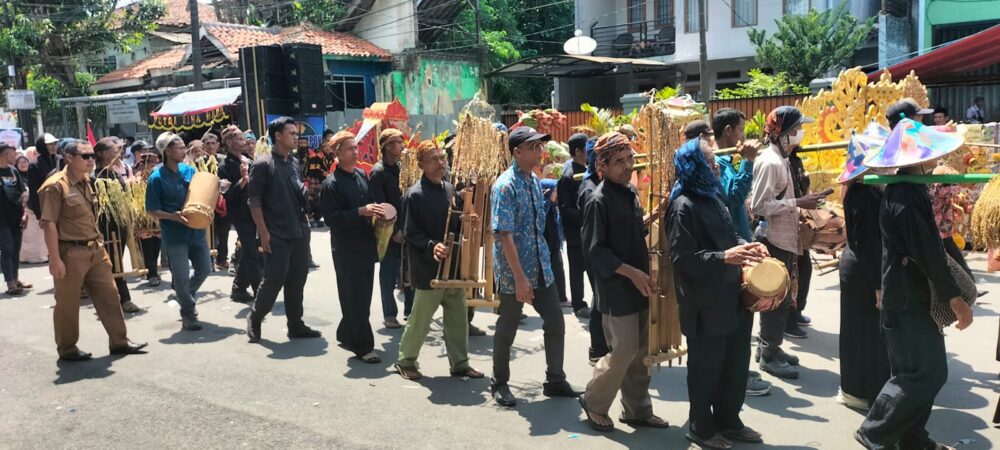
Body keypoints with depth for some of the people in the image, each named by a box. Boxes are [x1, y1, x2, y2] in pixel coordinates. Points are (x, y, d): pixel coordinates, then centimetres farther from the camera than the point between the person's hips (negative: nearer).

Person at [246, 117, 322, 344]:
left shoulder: (295, 163, 12)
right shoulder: (262, 164, -7)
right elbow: (254, 201, -10)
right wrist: (263, 232, -15)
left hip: (300, 233, 6)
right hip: (276, 235, -6)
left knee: (297, 280, 8)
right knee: (274, 279, -4)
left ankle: (295, 325, 17)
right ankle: (254, 319, 17)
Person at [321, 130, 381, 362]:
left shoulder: (362, 175, 10)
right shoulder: (331, 184, -13)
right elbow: (331, 218, -18)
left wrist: (376, 211, 1)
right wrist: (360, 212, -25)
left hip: (366, 244, 8)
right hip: (346, 249, -8)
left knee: (363, 296, 15)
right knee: (355, 298, -3)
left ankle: (347, 335, 31)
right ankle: (363, 345, 5)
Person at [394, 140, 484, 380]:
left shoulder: (449, 189, 8)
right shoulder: (416, 194, -13)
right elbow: (410, 233, -14)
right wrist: (432, 246, -27)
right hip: (429, 269, -6)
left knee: (458, 318, 12)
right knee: (420, 318, 6)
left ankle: (460, 363, 24)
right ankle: (405, 360, 24)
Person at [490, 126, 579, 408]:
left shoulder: (535, 180, 8)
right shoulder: (506, 186, -17)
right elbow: (505, 235, -22)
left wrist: (545, 262, 16)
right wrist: (520, 278, -24)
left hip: (541, 268, 7)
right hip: (513, 273, -7)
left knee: (556, 323, 10)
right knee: (507, 330, 8)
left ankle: (555, 381, 24)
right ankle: (499, 383, 26)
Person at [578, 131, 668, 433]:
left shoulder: (630, 192, 10)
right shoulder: (599, 200, -15)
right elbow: (594, 249, -18)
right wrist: (631, 272, -21)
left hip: (639, 284, 8)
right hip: (616, 288, -8)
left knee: (642, 350, 12)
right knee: (624, 351, -3)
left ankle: (637, 409, 25)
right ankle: (593, 402, 17)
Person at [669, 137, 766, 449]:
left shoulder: (712, 197, 10)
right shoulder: (684, 206, -18)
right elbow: (683, 258, -23)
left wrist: (745, 246, 2)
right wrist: (725, 257, -28)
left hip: (731, 298, 9)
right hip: (705, 305, -9)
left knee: (736, 364, 18)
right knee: (706, 368, 8)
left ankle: (728, 421, 36)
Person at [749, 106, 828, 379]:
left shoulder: (780, 159, 12)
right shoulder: (770, 162, -17)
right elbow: (759, 205, -24)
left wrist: (801, 205, 10)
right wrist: (798, 203, -22)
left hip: (784, 239, 10)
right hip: (774, 240, -10)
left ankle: (768, 347, 27)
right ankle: (769, 356, 8)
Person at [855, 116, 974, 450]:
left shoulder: (908, 188, 9)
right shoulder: (906, 195, -23)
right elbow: (927, 252, -24)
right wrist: (955, 298, -18)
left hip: (914, 295, 10)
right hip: (909, 299, -10)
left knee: (930, 372, 16)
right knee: (920, 376, -3)